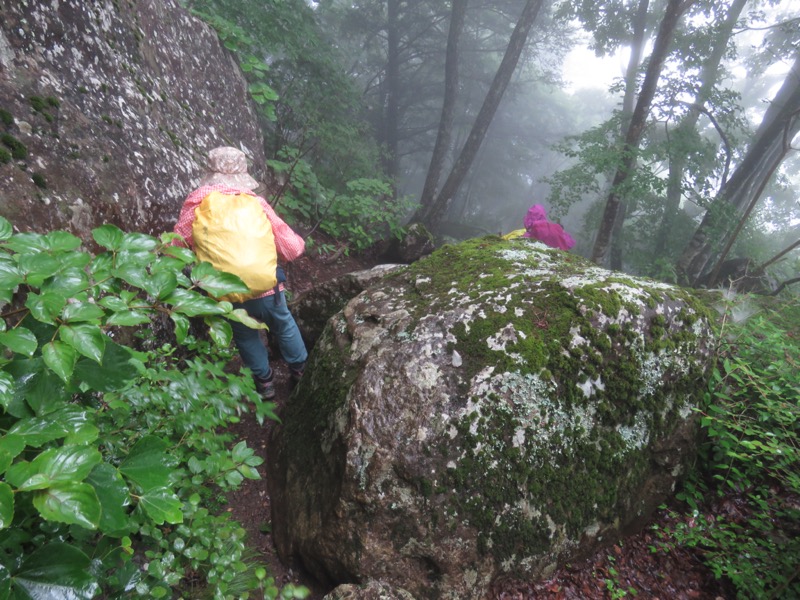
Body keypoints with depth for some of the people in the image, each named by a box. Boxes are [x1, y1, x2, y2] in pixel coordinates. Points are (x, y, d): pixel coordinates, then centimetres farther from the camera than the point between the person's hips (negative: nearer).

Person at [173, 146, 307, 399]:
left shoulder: (194, 205, -6)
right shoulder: (256, 203, -7)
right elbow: (290, 248, -8)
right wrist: (299, 243, 14)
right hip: (266, 288, 0)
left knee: (245, 335, 28)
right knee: (284, 326, 27)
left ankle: (264, 381, 42)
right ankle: (300, 369, 46)